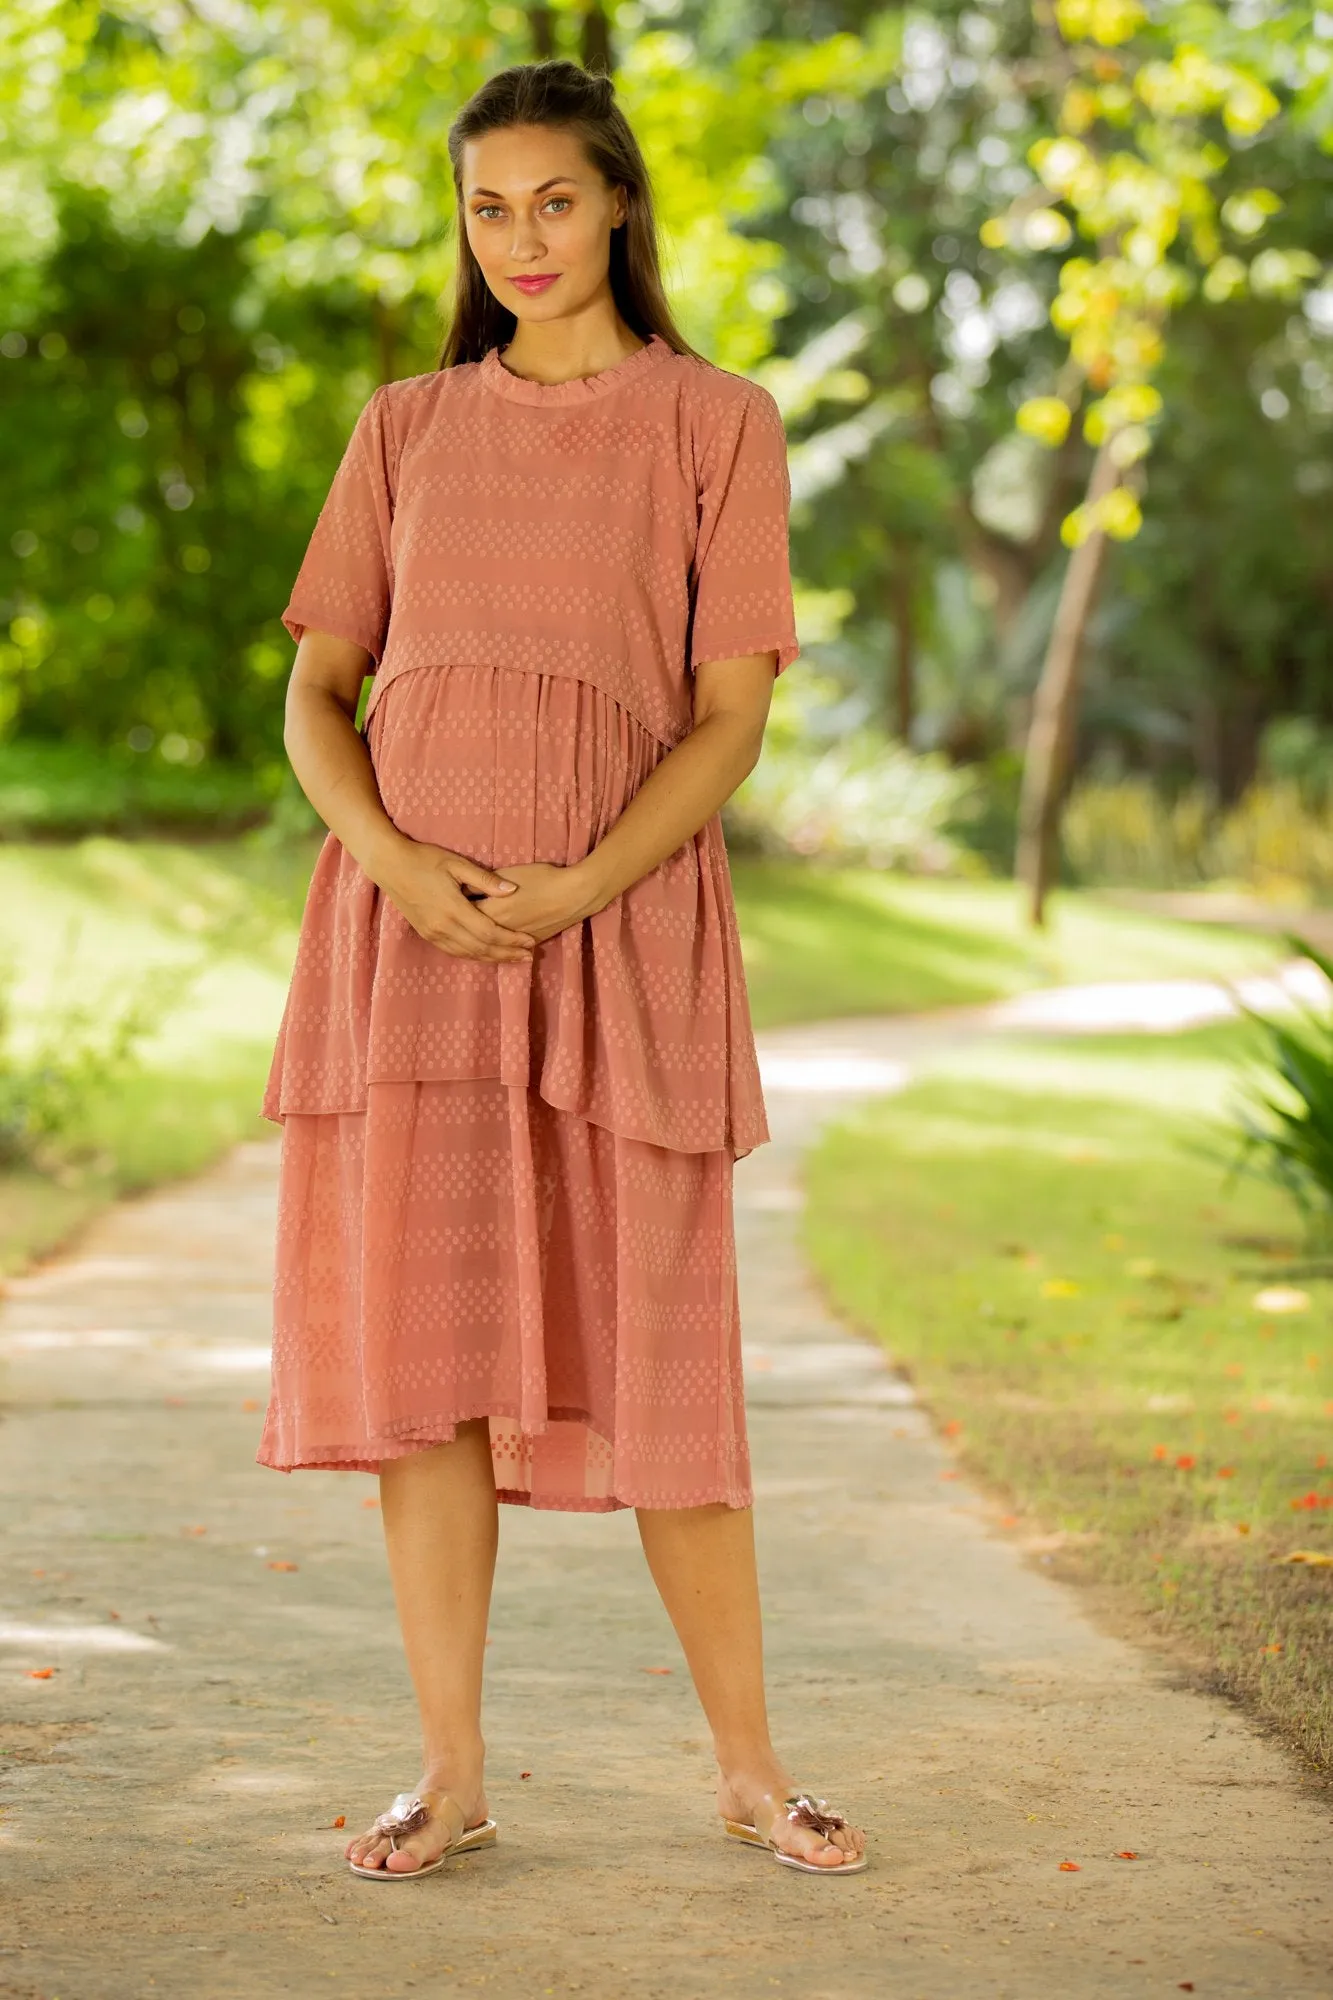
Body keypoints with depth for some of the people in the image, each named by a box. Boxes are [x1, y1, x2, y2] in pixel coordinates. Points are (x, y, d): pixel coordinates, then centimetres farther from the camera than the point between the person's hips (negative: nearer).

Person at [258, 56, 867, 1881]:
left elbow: (733, 713, -1)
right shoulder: (405, 430, 13)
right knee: (423, 1338, 1)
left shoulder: (714, 424, 5)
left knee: (653, 1355, -1)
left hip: (618, 931, -2)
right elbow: (316, 693, 10)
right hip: (410, 929, 3)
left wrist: (576, 888, -15)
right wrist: (396, 861, -10)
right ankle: (452, 1777, 8)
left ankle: (750, 1769, 11)